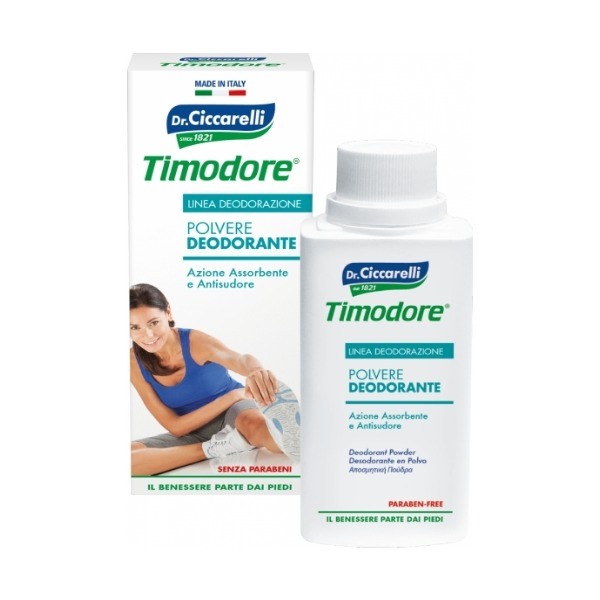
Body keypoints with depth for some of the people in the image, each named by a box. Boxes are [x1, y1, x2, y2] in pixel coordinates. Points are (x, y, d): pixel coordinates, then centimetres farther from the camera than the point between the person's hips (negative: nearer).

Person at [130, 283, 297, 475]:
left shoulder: (195, 341, -18)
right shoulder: (135, 363, -11)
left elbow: (240, 359, -40)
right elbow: (174, 426, -13)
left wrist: (256, 370, -67)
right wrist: (234, 395, -24)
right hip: (193, 434, 4)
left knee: (253, 423, -43)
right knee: (127, 455, -28)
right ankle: (217, 448, -25)